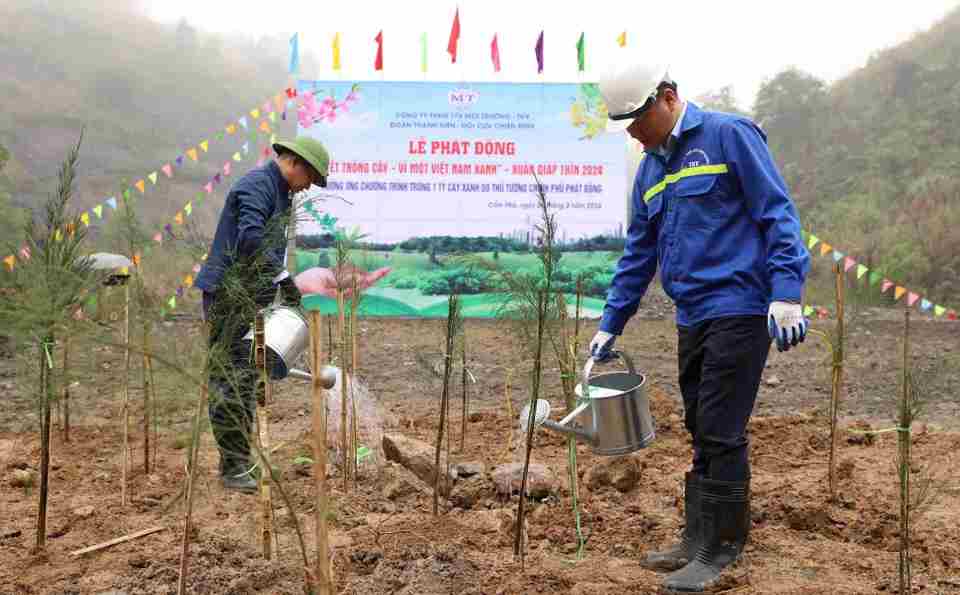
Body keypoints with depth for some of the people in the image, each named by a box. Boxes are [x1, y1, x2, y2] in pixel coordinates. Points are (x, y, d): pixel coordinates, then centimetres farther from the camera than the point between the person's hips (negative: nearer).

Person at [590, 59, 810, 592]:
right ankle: (697, 538, 23)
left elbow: (777, 214, -11)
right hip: (692, 318, 8)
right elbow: (638, 254, 20)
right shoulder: (650, 169, 16)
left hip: (740, 310, -8)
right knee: (702, 432, 14)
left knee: (720, 432, -5)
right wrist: (610, 324, 18)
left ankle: (721, 550, 6)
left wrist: (786, 292, -19)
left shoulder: (728, 135, -6)